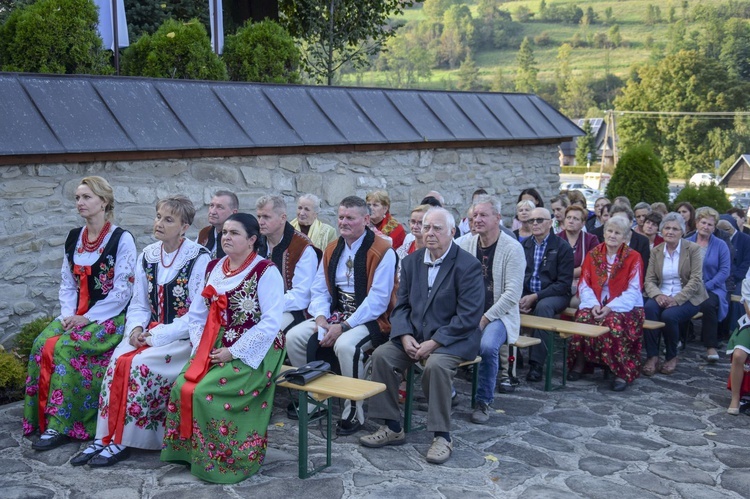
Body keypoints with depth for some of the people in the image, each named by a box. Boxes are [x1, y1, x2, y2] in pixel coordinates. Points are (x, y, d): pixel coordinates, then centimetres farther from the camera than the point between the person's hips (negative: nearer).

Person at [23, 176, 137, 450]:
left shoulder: (122, 239, -8)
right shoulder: (73, 238, 12)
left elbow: (123, 290, -13)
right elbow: (67, 284, 12)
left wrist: (88, 317, -17)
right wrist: (68, 314, -5)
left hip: (110, 317, -6)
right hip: (76, 315, 6)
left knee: (66, 347, -27)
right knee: (42, 343, -20)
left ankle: (61, 425, -20)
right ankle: (45, 420, -13)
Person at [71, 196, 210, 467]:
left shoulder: (199, 258, -10)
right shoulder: (148, 256, 8)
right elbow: (138, 304, 13)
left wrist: (158, 335, -18)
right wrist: (136, 328, -9)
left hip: (185, 338, -5)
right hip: (151, 333, 5)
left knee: (138, 364, -27)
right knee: (117, 359, -22)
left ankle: (121, 441, -16)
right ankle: (105, 436, -18)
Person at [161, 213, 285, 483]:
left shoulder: (266, 272, -11)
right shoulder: (214, 267, 10)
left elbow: (271, 323, -18)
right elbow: (197, 314, 13)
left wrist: (233, 352, -19)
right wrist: (201, 346, -3)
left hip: (251, 352, -6)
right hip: (213, 348, 7)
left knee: (206, 392, -23)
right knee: (182, 386, -15)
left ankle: (219, 460, -5)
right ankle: (189, 452, 3)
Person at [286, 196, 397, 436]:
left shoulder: (382, 252, -12)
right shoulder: (332, 250, 10)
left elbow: (378, 300, -18)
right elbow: (319, 290, 9)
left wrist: (344, 326, -22)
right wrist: (321, 317, -12)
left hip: (370, 319, -7)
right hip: (336, 313, 7)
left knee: (345, 345, -35)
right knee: (294, 337, -8)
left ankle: (354, 413, -16)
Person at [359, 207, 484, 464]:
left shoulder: (468, 265, -10)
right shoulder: (411, 262, 8)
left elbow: (468, 317, -16)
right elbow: (401, 306, 10)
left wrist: (434, 342, -20)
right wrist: (405, 336, -9)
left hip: (453, 339, -5)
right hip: (415, 334, 6)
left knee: (436, 364, -34)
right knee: (381, 354, -17)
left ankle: (442, 436, -18)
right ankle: (392, 428, -6)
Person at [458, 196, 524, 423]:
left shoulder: (512, 248, -7)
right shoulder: (466, 245, 7)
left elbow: (513, 293, -13)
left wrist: (485, 318, -18)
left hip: (499, 315, -4)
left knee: (487, 346, -33)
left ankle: (484, 402, -10)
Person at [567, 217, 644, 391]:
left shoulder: (633, 257, 1)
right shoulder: (593, 254, 10)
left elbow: (633, 290, -7)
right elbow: (584, 284, 6)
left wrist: (611, 307, -19)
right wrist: (593, 304, -13)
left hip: (623, 306, -2)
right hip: (596, 304, 3)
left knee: (612, 323, -35)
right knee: (583, 318, -30)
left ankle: (623, 372, -24)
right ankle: (579, 363, -13)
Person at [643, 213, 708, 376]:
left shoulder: (693, 249, -3)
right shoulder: (656, 251, 8)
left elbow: (695, 280, -9)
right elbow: (649, 280, 4)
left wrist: (676, 299, -21)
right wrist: (658, 295, -19)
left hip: (686, 298, -3)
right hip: (662, 296, 3)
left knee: (669, 315, -32)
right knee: (649, 308, -31)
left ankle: (671, 357, -7)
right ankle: (652, 356, -24)